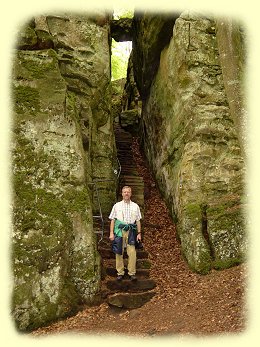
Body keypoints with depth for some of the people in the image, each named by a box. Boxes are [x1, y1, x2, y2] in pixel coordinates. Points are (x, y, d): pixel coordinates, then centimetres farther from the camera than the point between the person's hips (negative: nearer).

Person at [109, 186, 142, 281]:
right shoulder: (117, 205, 10)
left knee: (132, 253, -6)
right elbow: (112, 220, 8)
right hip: (119, 231, 0)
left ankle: (132, 273, 6)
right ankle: (120, 273, 13)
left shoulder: (135, 206, 12)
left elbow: (138, 221, 13)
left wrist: (139, 233, 7)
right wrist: (111, 233, 1)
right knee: (119, 253, 2)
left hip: (131, 231, 0)